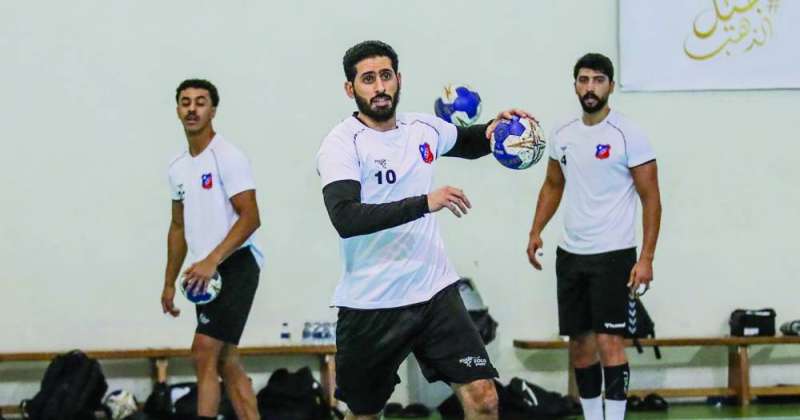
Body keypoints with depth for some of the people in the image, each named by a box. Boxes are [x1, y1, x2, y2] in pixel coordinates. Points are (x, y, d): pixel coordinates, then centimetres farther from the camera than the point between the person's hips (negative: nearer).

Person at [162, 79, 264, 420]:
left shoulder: (227, 157, -9)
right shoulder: (178, 168, 15)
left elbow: (250, 218, -16)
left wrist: (211, 261, -24)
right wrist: (170, 282, 20)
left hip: (235, 266, -8)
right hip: (207, 273, 8)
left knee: (204, 354, -16)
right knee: (227, 362, 6)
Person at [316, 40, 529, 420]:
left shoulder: (423, 128, 6)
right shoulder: (341, 144, -11)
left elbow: (467, 143, 30)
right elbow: (346, 219, -27)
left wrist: (491, 131, 6)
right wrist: (424, 203, -33)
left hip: (434, 289, 4)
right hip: (370, 303, -4)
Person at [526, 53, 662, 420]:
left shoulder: (627, 135, -9)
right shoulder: (563, 136, 8)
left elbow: (651, 198, -8)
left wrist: (647, 258, -15)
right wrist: (536, 231, 11)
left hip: (613, 254, -6)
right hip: (571, 253, 6)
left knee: (609, 341, -11)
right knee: (579, 342, 8)